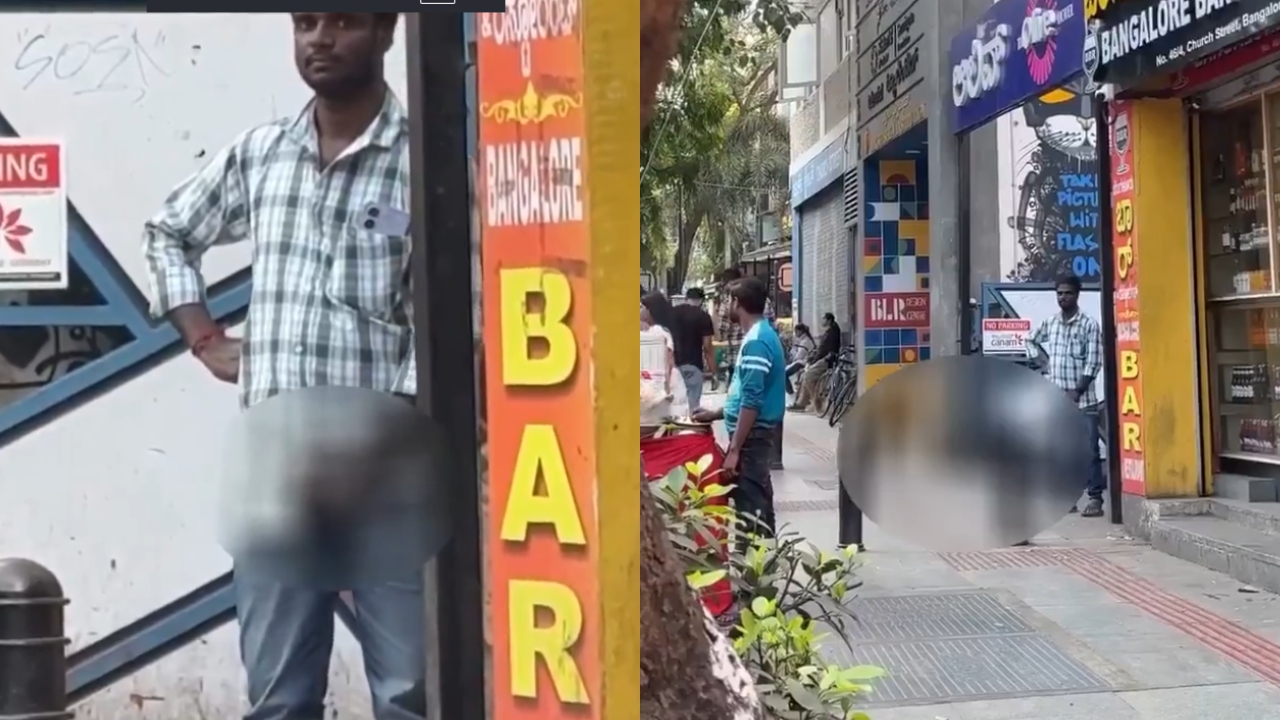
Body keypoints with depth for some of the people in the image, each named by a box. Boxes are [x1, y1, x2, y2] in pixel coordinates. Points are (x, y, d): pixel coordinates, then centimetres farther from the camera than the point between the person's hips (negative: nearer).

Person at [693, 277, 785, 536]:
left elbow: (752, 401, -23)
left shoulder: (755, 341, -18)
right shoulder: (763, 335, 13)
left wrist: (734, 448, -21)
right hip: (757, 432, 10)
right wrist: (716, 413, 24)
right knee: (758, 500, 16)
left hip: (752, 434, -10)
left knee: (749, 505, -6)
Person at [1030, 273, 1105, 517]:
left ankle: (1095, 497, -3)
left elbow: (1093, 363, -7)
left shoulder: (1089, 325, -1)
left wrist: (1077, 391, -14)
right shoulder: (1049, 324, 11)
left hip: (1083, 398, -4)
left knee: (1088, 449, -5)